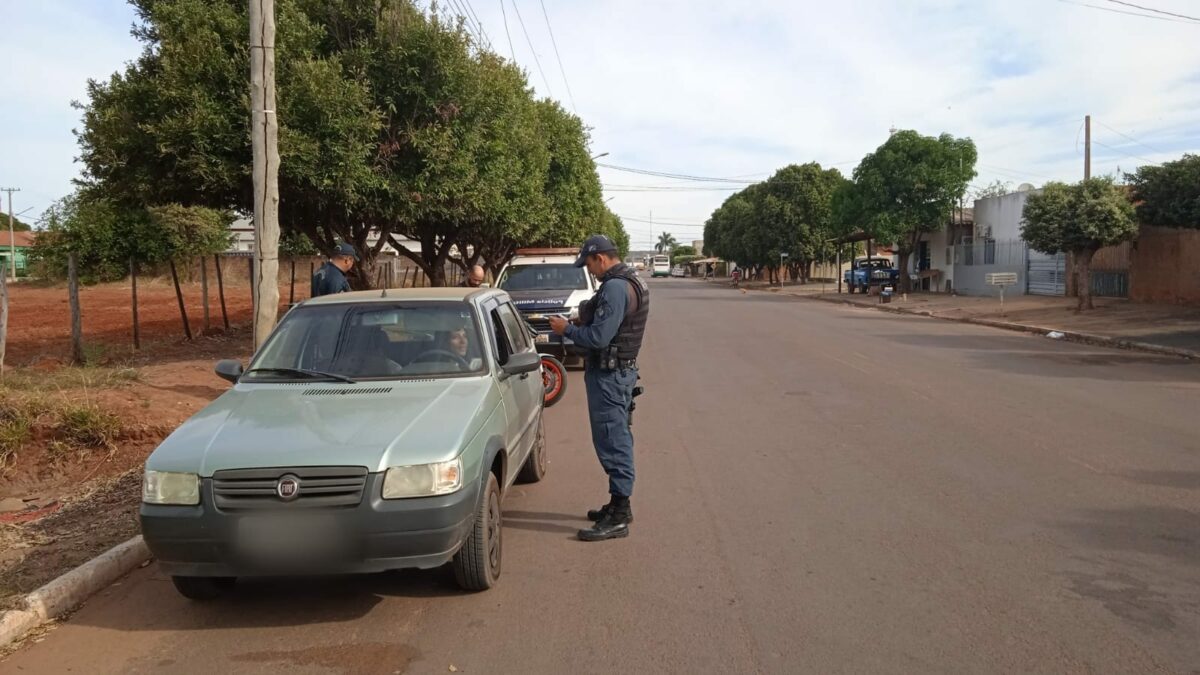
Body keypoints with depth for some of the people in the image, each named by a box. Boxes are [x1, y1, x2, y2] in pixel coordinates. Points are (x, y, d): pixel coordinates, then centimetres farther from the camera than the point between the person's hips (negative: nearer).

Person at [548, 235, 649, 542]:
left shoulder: (615, 288, -21)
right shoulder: (632, 281, 12)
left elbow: (598, 338, -24)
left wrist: (567, 329, -10)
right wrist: (582, 322, 10)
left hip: (609, 374, -11)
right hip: (622, 369, 11)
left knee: (612, 442, -6)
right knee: (618, 439, 17)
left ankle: (618, 517, -1)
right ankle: (619, 505, 27)